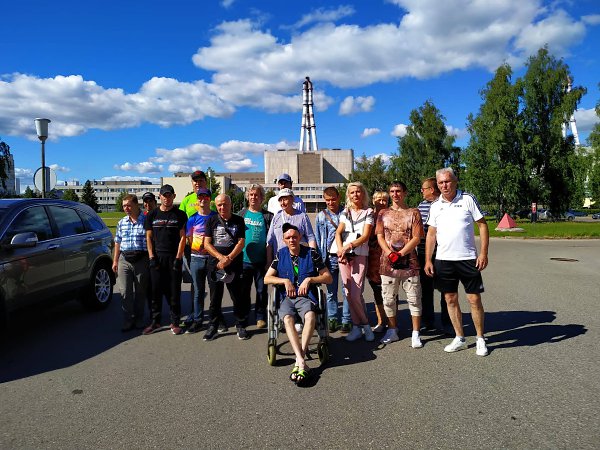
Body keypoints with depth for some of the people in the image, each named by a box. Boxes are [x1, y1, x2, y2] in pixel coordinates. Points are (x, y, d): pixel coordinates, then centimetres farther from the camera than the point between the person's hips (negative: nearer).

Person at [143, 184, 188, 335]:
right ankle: (155, 322, 15)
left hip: (174, 257, -2)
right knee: (156, 290, 4)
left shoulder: (180, 215, 3)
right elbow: (149, 237, 8)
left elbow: (182, 237, -1)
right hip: (157, 257, 2)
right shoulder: (152, 215, 10)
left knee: (174, 291, 2)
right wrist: (151, 257, -2)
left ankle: (175, 322, 11)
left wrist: (178, 258, -9)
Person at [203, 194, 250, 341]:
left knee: (238, 297, 1)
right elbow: (207, 243, 1)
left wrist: (229, 258, -14)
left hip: (234, 265, -1)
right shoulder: (211, 221, 7)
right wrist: (221, 257, -12)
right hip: (215, 265, 1)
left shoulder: (238, 221, 5)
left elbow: (241, 243, -2)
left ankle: (241, 326, 14)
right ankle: (213, 326, 20)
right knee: (215, 297, 8)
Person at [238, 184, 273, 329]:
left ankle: (260, 317, 20)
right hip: (244, 260, 2)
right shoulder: (241, 214, 7)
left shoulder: (267, 216, 1)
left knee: (261, 290, 6)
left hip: (261, 261, -1)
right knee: (243, 290, 11)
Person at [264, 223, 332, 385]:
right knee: (287, 318, -33)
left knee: (310, 316, -35)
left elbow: (328, 278, 7)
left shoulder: (311, 253, 6)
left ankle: (298, 362, -34)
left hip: (307, 296, -1)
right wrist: (285, 281, -4)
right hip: (287, 297, 1)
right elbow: (267, 278, 11)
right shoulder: (280, 254, 11)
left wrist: (309, 279, -8)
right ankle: (302, 362, -40)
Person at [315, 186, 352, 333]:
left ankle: (346, 320, 10)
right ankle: (332, 319, 17)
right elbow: (317, 238, 11)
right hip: (329, 257, 2)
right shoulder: (321, 216, 10)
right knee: (331, 291, 8)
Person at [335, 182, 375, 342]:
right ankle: (358, 326, 15)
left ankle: (362, 325, 9)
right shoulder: (345, 212, 14)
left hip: (360, 255, -4)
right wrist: (340, 249, -13)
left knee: (355, 294, -12)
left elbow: (365, 236, -6)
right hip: (343, 255, 4)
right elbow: (338, 232, 6)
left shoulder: (368, 212, 4)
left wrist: (349, 245, -19)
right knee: (348, 293, 4)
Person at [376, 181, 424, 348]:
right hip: (388, 263, 2)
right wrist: (389, 252, -12)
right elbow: (380, 236, 5)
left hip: (409, 261, -2)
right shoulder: (384, 214, 12)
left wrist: (400, 253, -14)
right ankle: (392, 331, 22)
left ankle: (416, 334, 10)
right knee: (388, 298, 8)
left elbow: (416, 238, -4)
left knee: (414, 298, 1)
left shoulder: (413, 213, 4)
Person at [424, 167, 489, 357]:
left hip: (468, 258, -3)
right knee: (450, 299, 9)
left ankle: (480, 339, 16)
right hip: (443, 259, 4)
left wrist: (483, 253, -9)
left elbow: (483, 225, -1)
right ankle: (459, 338, 22)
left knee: (474, 299, 1)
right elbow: (431, 234, 10)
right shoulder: (435, 206, 8)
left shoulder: (468, 199, -2)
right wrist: (428, 260, 4)